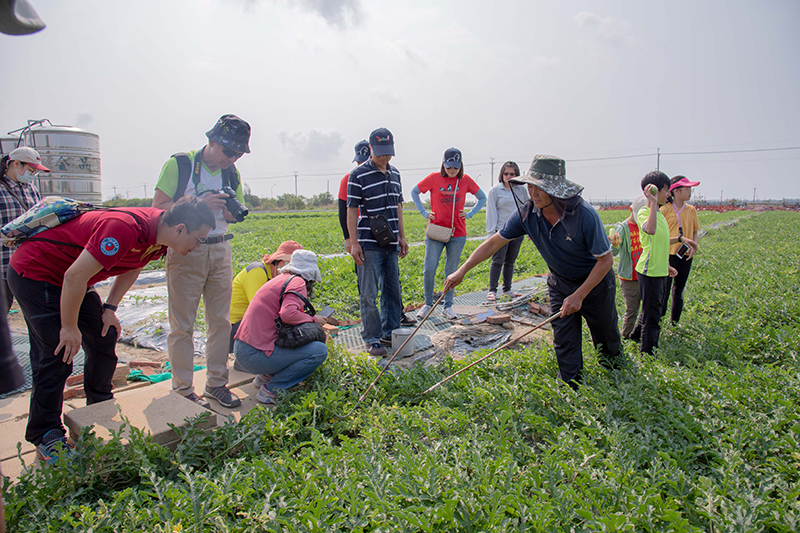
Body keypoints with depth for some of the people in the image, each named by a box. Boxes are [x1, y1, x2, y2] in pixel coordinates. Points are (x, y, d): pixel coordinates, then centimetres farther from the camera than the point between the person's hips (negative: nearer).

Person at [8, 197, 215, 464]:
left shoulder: (159, 234, -8)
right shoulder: (125, 229, -37)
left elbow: (131, 268, 10)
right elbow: (75, 277, -32)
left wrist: (110, 308, 3)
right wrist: (70, 328, -20)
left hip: (71, 279, 9)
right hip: (34, 272, -8)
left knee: (104, 339, 8)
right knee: (57, 355, -8)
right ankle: (44, 437, 7)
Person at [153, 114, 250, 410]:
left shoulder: (231, 173, 10)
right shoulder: (179, 164, -6)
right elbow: (159, 207, -10)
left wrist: (228, 210, -7)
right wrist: (199, 204, -20)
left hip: (220, 251, 5)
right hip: (185, 251, -5)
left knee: (220, 321, 8)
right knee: (182, 325, 0)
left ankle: (217, 383, 20)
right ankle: (183, 391, 12)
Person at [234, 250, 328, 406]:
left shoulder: (280, 279, 17)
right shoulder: (297, 282, -9)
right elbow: (288, 314, -27)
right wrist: (312, 319, -8)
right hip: (256, 355, -9)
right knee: (320, 351, -13)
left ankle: (267, 375, 15)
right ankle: (270, 390, -7)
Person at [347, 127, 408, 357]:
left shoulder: (395, 173, 12)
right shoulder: (359, 175, -7)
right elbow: (351, 209, -7)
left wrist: (402, 236, 17)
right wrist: (353, 243, -12)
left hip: (391, 243, 7)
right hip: (369, 244, -6)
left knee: (392, 290, 13)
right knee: (369, 294, -3)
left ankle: (390, 331, 26)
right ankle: (372, 338, 7)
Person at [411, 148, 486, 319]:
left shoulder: (466, 180, 2)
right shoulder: (434, 178, -3)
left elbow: (482, 198, 15)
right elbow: (414, 192, 9)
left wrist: (470, 213, 1)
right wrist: (424, 212, 0)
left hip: (458, 234, 1)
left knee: (451, 271, 7)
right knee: (429, 269, -4)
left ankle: (448, 306, 18)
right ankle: (428, 304, 14)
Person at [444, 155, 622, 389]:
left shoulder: (585, 215, -32)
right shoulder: (527, 213, -20)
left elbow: (606, 259, -23)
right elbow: (494, 242, -14)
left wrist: (579, 295, -25)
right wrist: (462, 271, -18)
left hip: (595, 281, -3)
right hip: (560, 282, 3)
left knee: (606, 335, 18)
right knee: (564, 343, 3)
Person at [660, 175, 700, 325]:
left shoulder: (691, 209, 7)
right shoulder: (665, 209, -7)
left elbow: (695, 231, 13)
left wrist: (694, 246, -6)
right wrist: (680, 238, -18)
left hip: (685, 256, 5)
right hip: (668, 255, -5)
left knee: (679, 292, 13)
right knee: (663, 291, -3)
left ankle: (674, 323, 26)